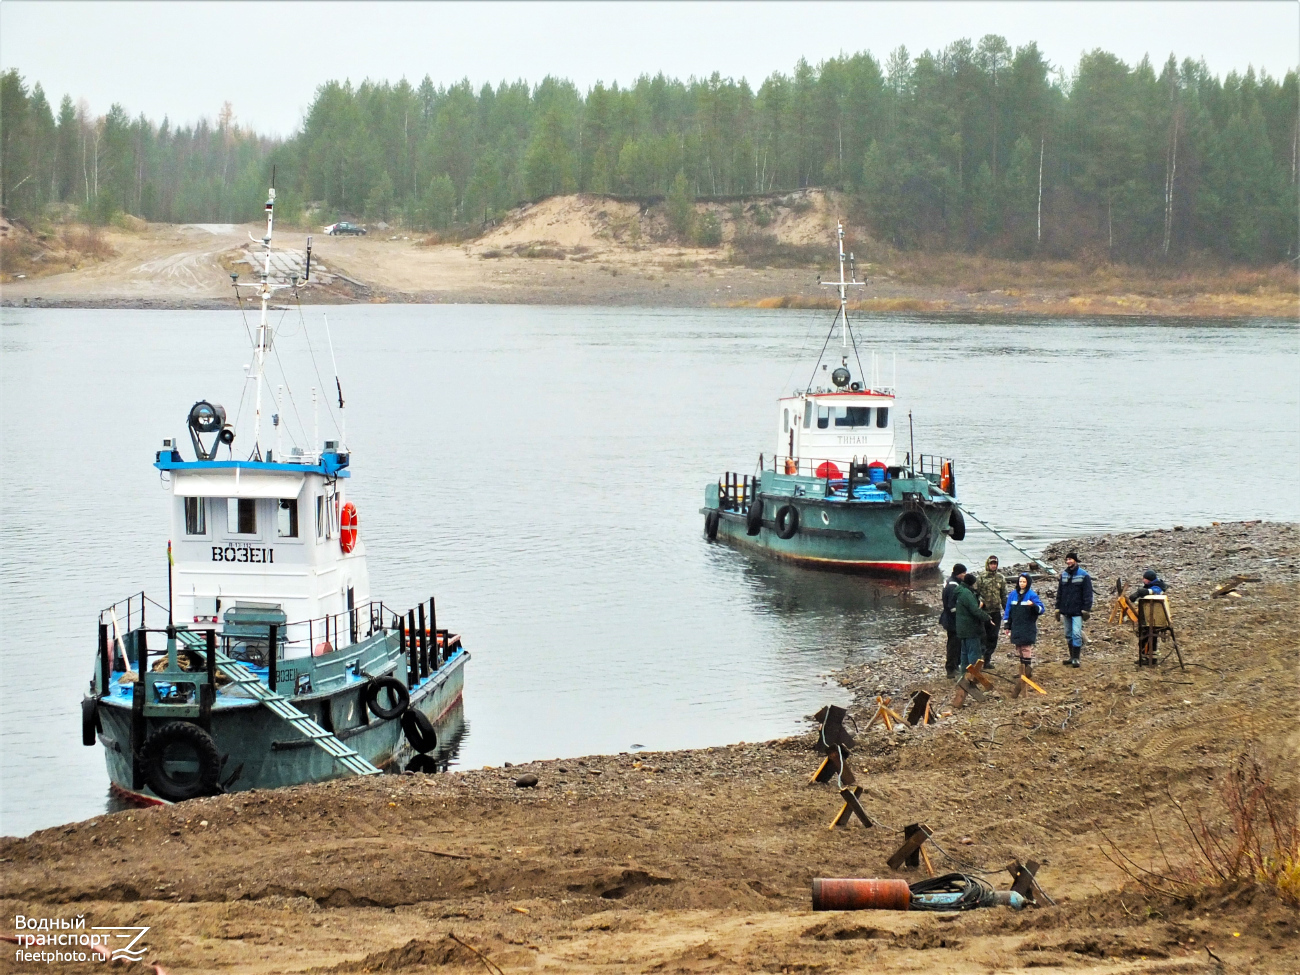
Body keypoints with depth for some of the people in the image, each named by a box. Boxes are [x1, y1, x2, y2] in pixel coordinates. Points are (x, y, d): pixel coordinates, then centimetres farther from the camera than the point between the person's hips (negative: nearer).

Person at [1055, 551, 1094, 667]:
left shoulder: (1083, 575, -5)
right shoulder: (1064, 575, 11)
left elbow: (1088, 594, -7)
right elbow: (1059, 593, 15)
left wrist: (1086, 610, -12)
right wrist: (1058, 609, 11)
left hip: (1077, 611, -6)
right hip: (1066, 610, 6)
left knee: (1076, 634, -11)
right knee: (1069, 635, 11)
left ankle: (1076, 659, -8)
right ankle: (1072, 657, 20)